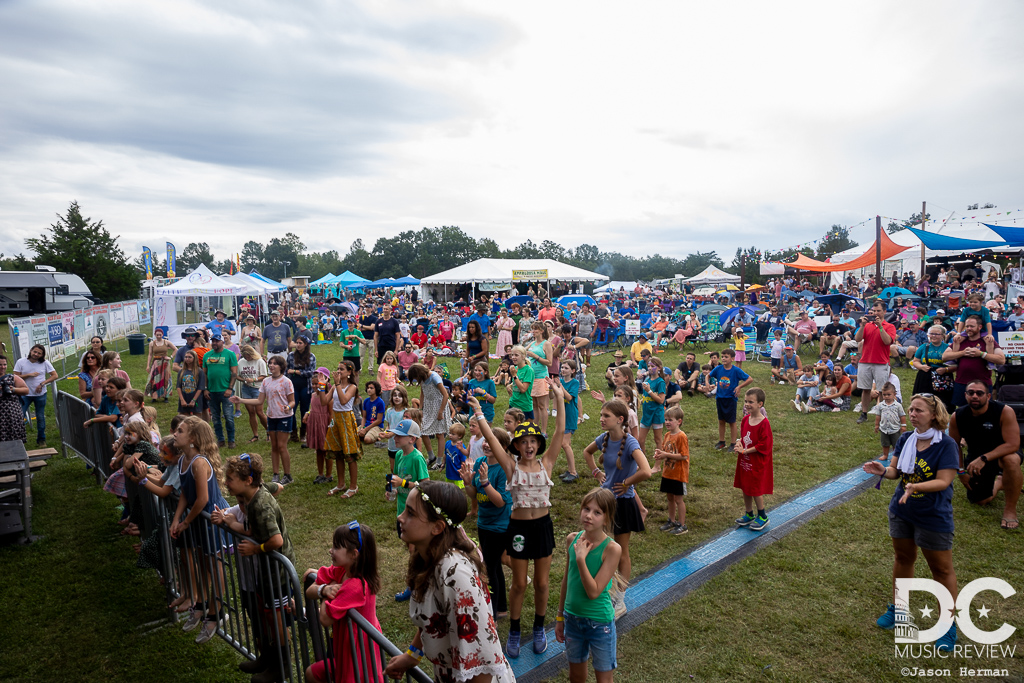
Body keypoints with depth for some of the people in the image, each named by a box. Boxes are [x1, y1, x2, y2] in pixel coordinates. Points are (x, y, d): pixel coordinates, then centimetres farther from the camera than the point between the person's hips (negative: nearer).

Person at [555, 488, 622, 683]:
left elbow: (594, 591, -23)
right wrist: (560, 617, 12)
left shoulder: (611, 549, -22)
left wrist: (580, 559, -30)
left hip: (600, 623, -4)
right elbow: (566, 580, 5)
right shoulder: (572, 539, -7)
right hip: (573, 619, 5)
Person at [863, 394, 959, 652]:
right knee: (903, 558, 19)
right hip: (901, 511, 5)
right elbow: (896, 471, 1)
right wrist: (883, 470, -21)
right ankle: (898, 607, 37)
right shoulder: (905, 439, -3)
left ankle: (948, 624, 25)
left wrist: (914, 486, -36)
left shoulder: (946, 445, -18)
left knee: (941, 568, 8)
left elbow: (943, 481, -22)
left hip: (934, 516, -5)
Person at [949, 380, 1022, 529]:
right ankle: (999, 482, 40)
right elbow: (954, 445, 1)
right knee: (979, 501, 5)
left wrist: (984, 459, -38)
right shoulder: (957, 417, -14)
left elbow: (1013, 444, -30)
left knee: (1011, 459, -40)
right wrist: (961, 471, -1)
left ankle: (1010, 508, -20)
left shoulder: (1004, 411, -25)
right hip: (976, 459, 3)